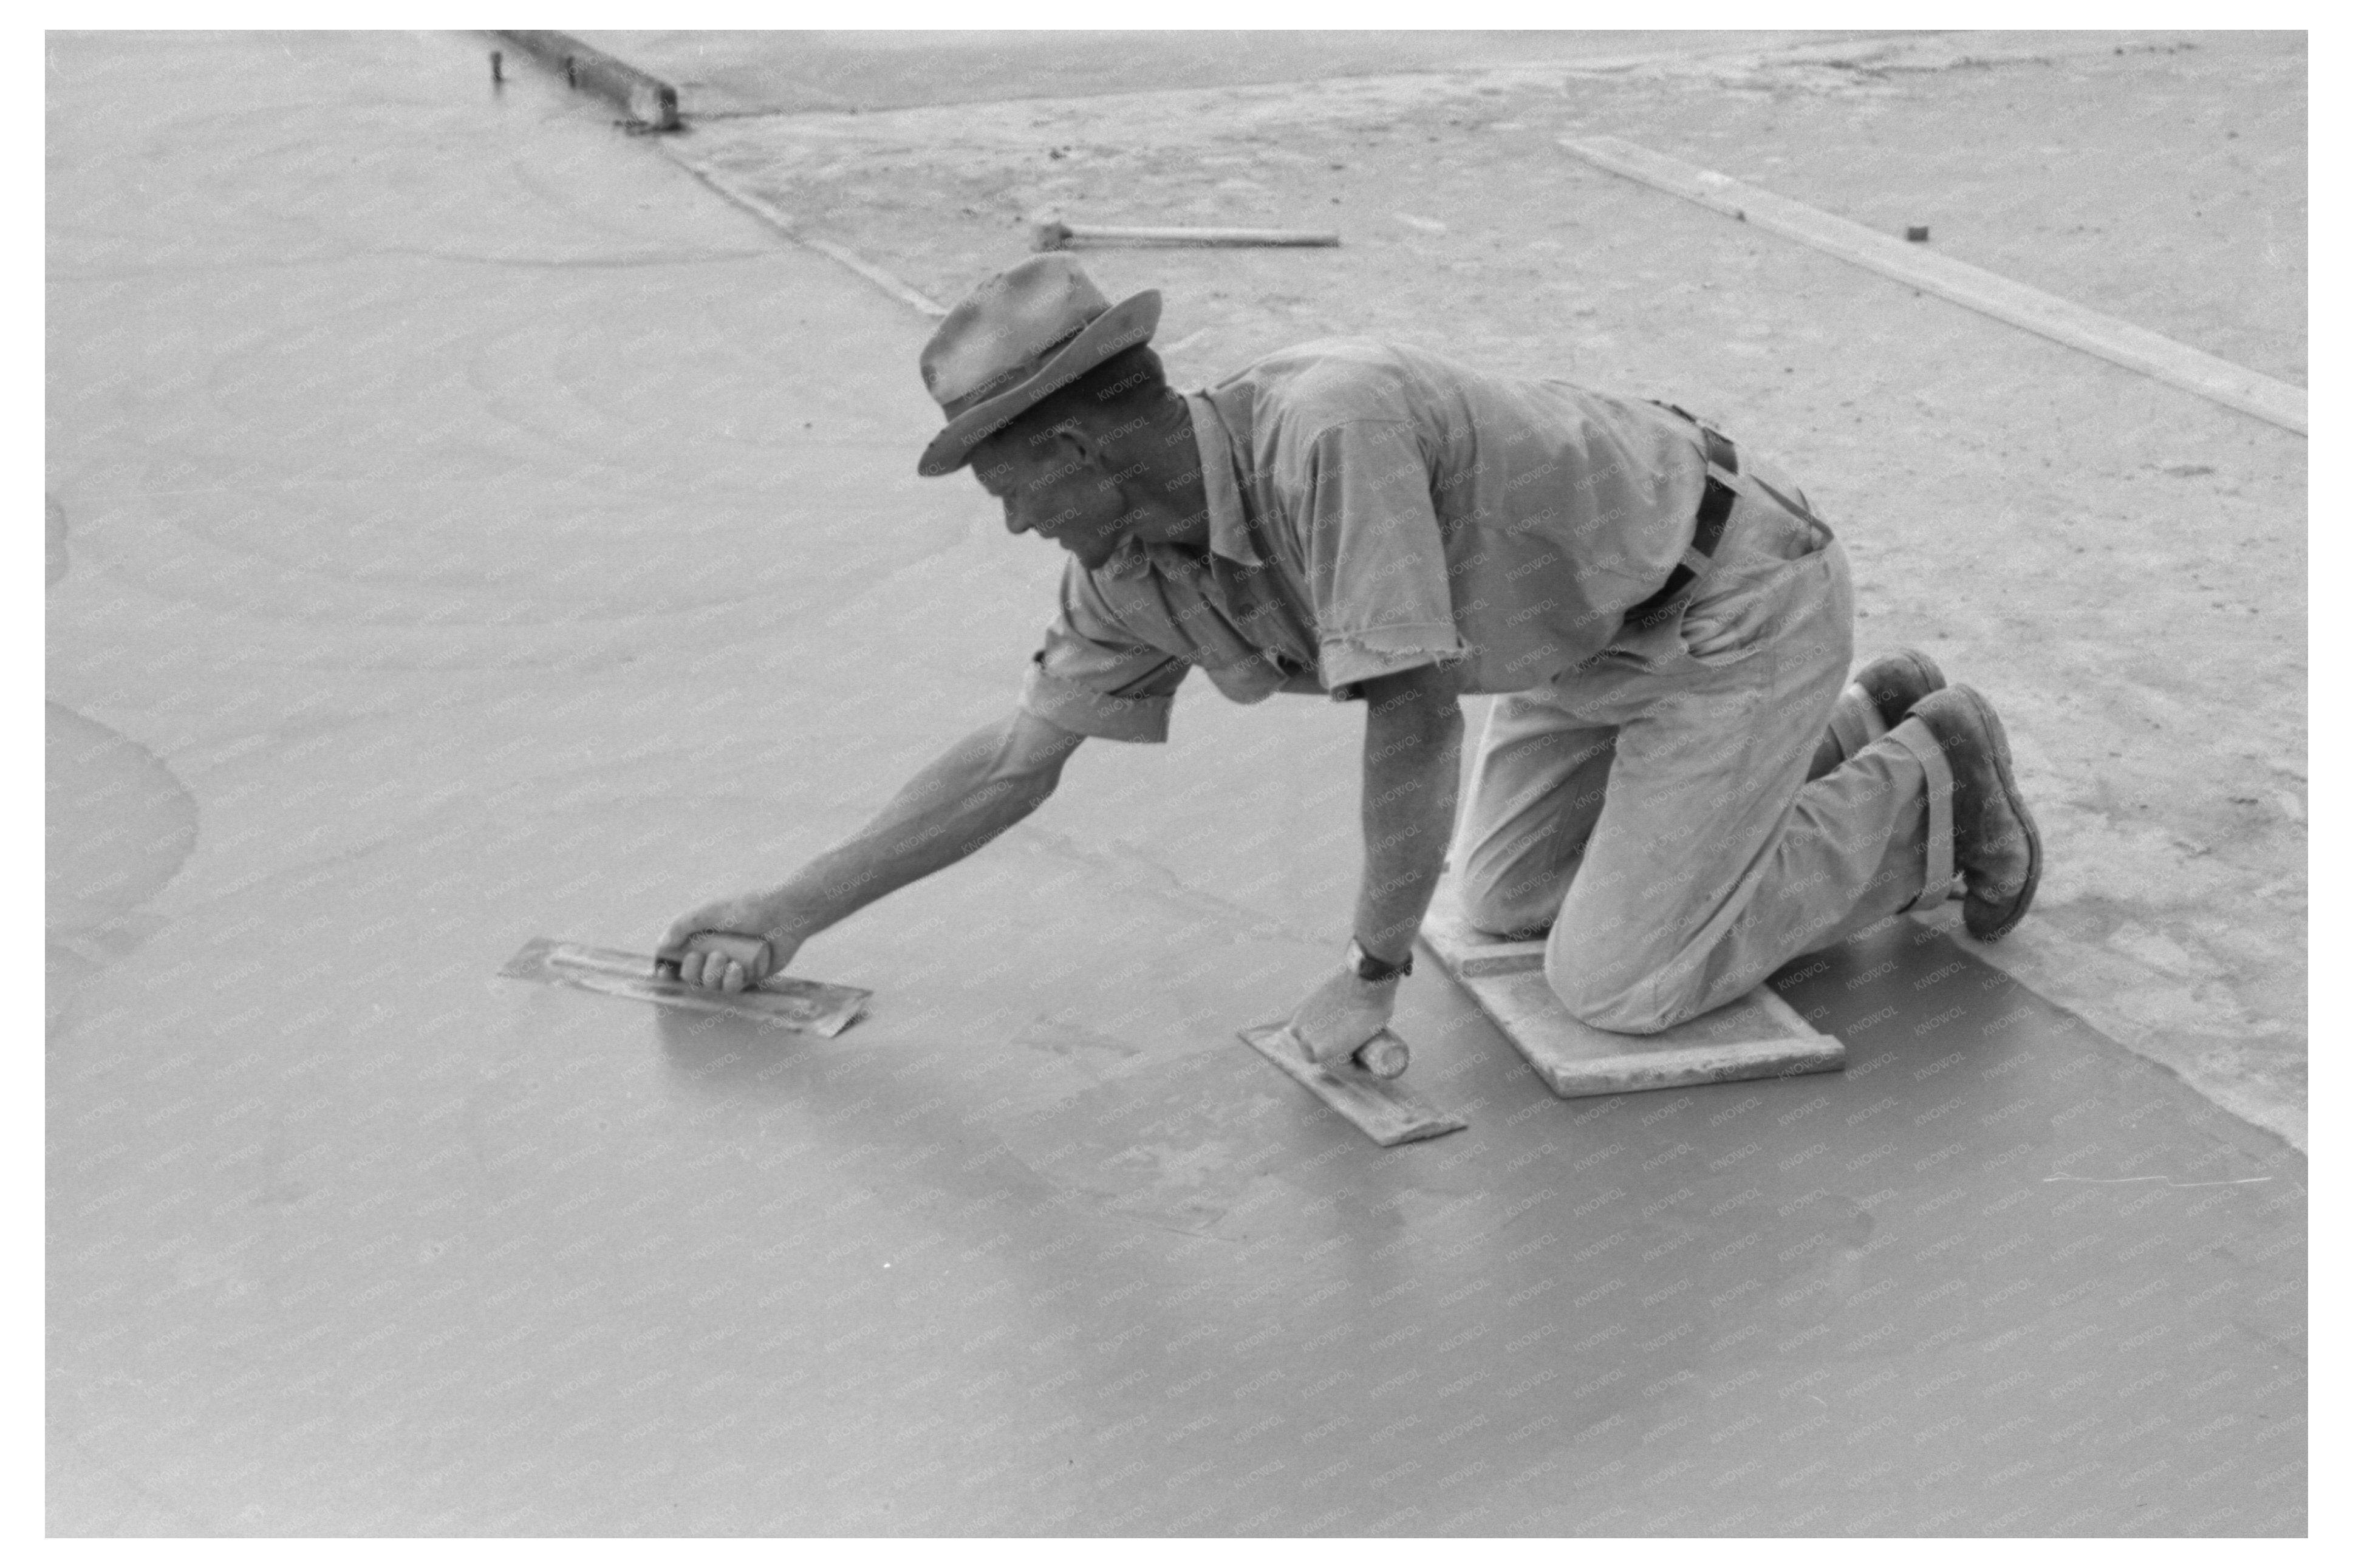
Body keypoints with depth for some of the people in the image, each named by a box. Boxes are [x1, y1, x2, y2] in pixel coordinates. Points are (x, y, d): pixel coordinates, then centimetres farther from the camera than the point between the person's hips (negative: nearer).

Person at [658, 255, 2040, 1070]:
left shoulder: (1329, 426, -35)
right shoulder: (1142, 566, -7)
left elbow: (1418, 717, -31)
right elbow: (1016, 760, 3)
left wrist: (1372, 973, -21)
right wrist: (791, 912, 4)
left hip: (1740, 602, -8)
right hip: (1614, 630, 8)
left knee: (1622, 984, -9)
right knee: (1505, 903, 20)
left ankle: (1929, 791, 9)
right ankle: (1861, 735, 26)